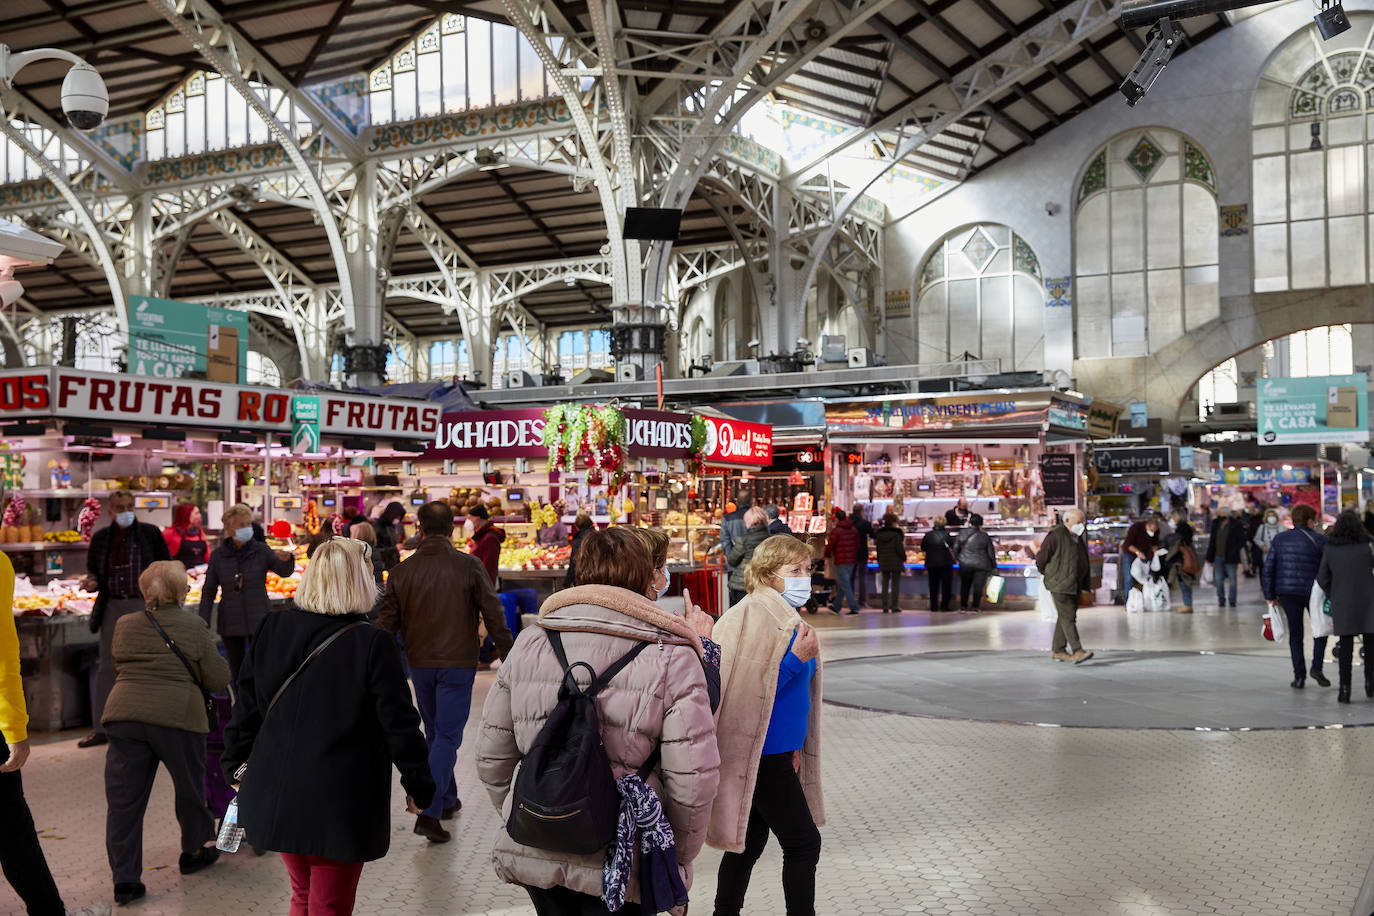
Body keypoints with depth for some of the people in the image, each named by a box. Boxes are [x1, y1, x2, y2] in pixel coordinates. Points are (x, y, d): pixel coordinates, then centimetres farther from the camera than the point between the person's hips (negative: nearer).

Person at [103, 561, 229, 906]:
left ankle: (124, 878, 4)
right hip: (177, 717, -3)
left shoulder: (125, 626, 10)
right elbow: (218, 679, -2)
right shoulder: (193, 626, -2)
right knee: (190, 788, 18)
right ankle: (195, 853, 34)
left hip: (124, 715, 3)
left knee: (124, 799, 6)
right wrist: (212, 655, 17)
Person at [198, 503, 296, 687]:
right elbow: (208, 591, 3)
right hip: (230, 624, 1)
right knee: (236, 672, 8)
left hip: (259, 621, -1)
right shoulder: (218, 556, 1)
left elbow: (284, 572, -10)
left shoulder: (261, 551, -1)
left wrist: (286, 560, -34)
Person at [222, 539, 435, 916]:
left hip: (275, 796, 5)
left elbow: (246, 710, 7)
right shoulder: (373, 645, -15)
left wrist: (238, 771, 18)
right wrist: (419, 788, 0)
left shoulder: (271, 629, 0)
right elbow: (400, 726, -12)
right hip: (340, 806, -5)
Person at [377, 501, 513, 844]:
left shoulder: (402, 571, -1)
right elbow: (494, 617, -8)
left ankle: (448, 799, 32)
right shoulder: (469, 566, -8)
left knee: (435, 734, 20)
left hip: (420, 665, 3)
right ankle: (428, 812, -11)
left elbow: (386, 625, 2)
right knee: (447, 737, -1)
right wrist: (510, 660, 2)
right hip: (457, 664, -3)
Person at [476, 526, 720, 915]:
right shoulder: (672, 659, -10)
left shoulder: (528, 645, 1)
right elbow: (693, 780, -14)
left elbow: (491, 758, 6)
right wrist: (679, 860, 3)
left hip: (532, 855, 4)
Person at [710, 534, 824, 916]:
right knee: (803, 843, -2)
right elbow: (750, 689, -21)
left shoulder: (785, 618, 13)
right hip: (761, 752, -9)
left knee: (749, 841, 16)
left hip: (776, 751, 9)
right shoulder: (753, 617, -18)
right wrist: (796, 659, -24)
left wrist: (795, 746, 20)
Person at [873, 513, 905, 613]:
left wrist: (879, 560, 14)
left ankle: (885, 606, 7)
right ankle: (894, 606, 1)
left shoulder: (879, 534, 5)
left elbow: (877, 547, 7)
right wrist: (904, 558, 3)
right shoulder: (897, 533, -10)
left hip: (883, 563, 4)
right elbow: (900, 548, -12)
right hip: (896, 562, -4)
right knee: (895, 584, 2)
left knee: (885, 584, 9)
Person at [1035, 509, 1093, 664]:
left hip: (1075, 585, 9)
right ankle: (1077, 651, -19)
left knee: (1065, 617, 11)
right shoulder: (1055, 536, -14)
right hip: (1059, 585, -9)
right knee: (1067, 617, -13)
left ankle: (1058, 651, 18)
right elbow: (1041, 558, -10)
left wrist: (1086, 583, 17)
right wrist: (1047, 575, 3)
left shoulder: (1078, 537, 15)